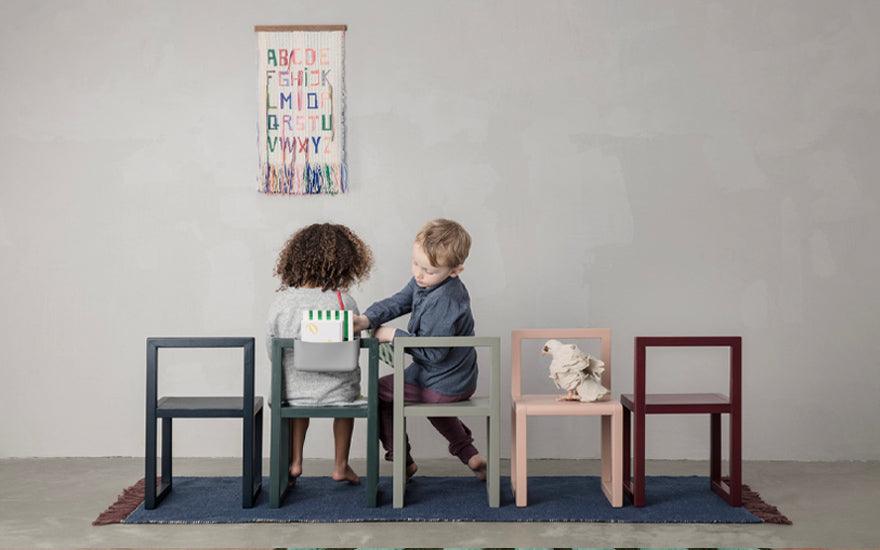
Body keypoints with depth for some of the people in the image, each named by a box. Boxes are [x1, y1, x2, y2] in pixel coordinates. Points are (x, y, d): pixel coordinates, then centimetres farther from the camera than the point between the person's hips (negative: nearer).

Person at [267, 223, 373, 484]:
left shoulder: (281, 301, -10)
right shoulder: (343, 301, -16)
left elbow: (271, 351, -1)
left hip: (293, 393, 2)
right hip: (336, 395, -2)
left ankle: (295, 462, 34)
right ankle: (341, 466, 37)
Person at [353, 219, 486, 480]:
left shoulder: (444, 303, -31)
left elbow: (433, 352, -27)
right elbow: (397, 302, -2)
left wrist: (394, 335, -18)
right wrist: (367, 319, -19)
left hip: (443, 386, -9)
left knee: (380, 390, 7)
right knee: (431, 400, 38)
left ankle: (401, 461, 16)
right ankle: (467, 452, 36)